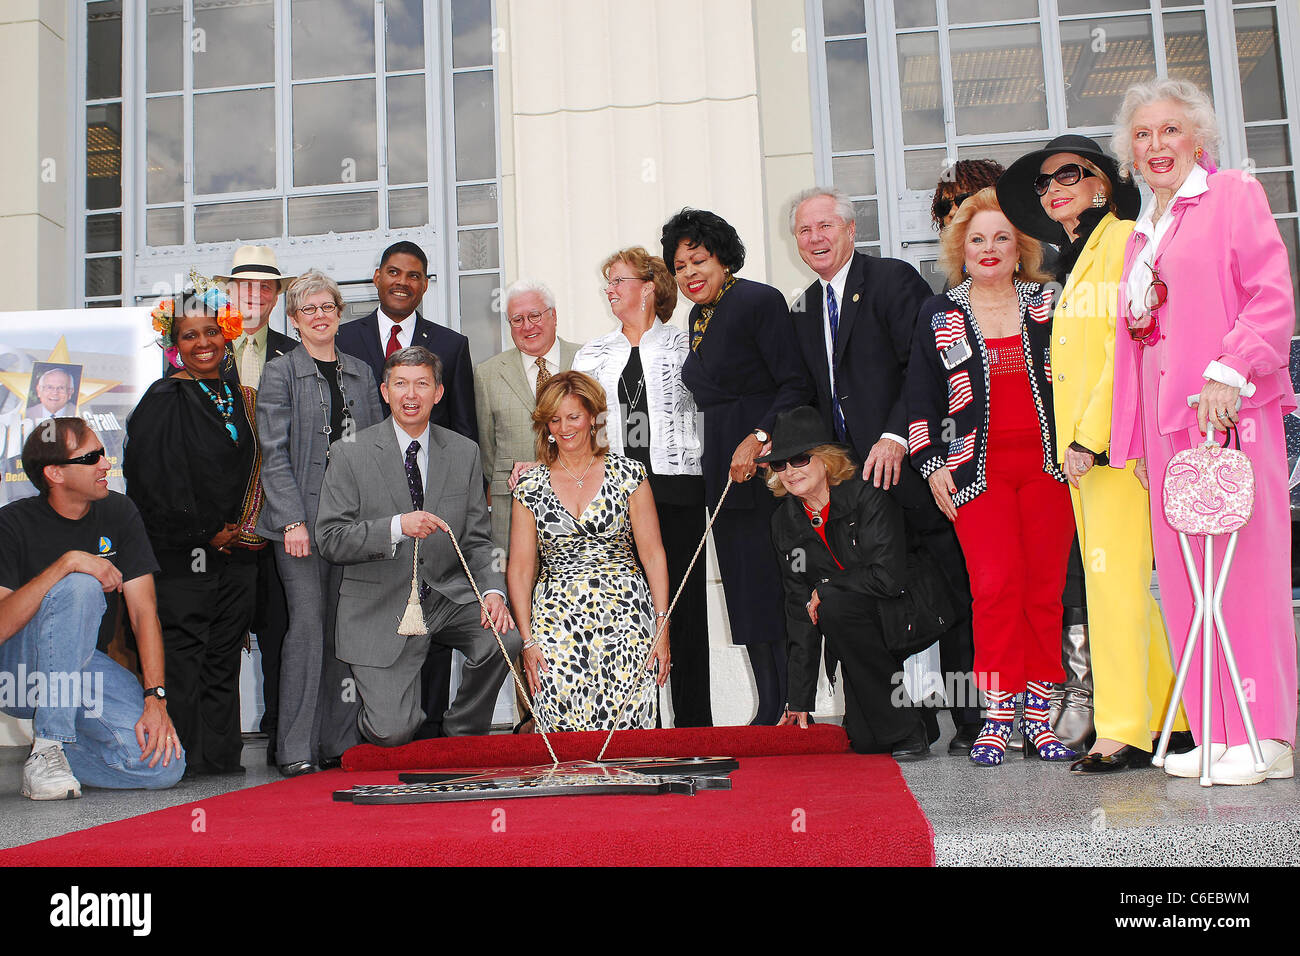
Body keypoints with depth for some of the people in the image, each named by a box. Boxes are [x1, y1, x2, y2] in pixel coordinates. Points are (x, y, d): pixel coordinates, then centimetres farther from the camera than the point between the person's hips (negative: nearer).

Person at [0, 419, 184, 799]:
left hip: (87, 665, 3)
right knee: (80, 585, -33)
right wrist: (67, 563, -32)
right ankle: (47, 747, -25)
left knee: (164, 766, -21)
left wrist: (155, 698, -18)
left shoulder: (118, 512, -2)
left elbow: (144, 610, -8)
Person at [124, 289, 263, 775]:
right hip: (182, 553, -6)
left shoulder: (238, 398, 14)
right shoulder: (163, 401, -3)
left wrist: (240, 530, 7)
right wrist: (207, 534, -9)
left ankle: (220, 755, 15)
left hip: (235, 548, 6)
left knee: (224, 657, 9)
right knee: (181, 654, -4)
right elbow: (155, 482, -10)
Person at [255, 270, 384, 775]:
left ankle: (338, 741, 10)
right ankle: (297, 748, -2)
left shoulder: (360, 372, 17)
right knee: (308, 624, -8)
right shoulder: (279, 372, 5)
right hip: (302, 514, -4)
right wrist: (293, 520, -13)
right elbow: (274, 454, -3)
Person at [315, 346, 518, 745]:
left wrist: (493, 590, -13)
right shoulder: (351, 454, -4)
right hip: (381, 607, -3)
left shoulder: (464, 452, 6)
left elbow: (476, 540, 6)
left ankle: (461, 732, 2)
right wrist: (396, 527, -25)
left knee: (506, 637, -26)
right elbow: (330, 540, -10)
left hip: (448, 595, 3)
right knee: (392, 733, -14)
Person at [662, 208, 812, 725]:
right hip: (724, 472, 8)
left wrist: (758, 437, -24)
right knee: (746, 592, 9)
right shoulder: (699, 316, 16)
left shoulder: (759, 301, -9)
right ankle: (771, 711, 16)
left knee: (774, 584, -6)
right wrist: (715, 458, 17)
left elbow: (797, 386, -15)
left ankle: (792, 710, 2)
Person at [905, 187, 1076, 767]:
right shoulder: (939, 315, 9)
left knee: (1046, 588, 0)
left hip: (1047, 465, 1)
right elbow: (921, 395, 9)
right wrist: (932, 462, 2)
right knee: (995, 587, -10)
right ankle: (998, 715, -3)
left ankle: (1038, 717, 8)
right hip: (978, 470, -1)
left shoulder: (1049, 306, 11)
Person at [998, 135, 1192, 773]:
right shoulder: (1075, 261, 23)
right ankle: (1174, 716, 17)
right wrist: (1071, 444, 14)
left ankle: (1125, 729, -4)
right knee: (1108, 580, 9)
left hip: (1113, 439, -9)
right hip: (1081, 444, 9)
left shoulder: (1124, 240, -5)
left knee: (1113, 576, -10)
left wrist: (1090, 435, -18)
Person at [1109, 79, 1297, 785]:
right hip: (1166, 420, 7)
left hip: (1232, 411, -6)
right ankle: (1214, 733, 11)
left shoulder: (1234, 196, 3)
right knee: (1184, 576, 5)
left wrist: (1228, 373, -16)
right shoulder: (1141, 234, 22)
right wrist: (1135, 438, 12)